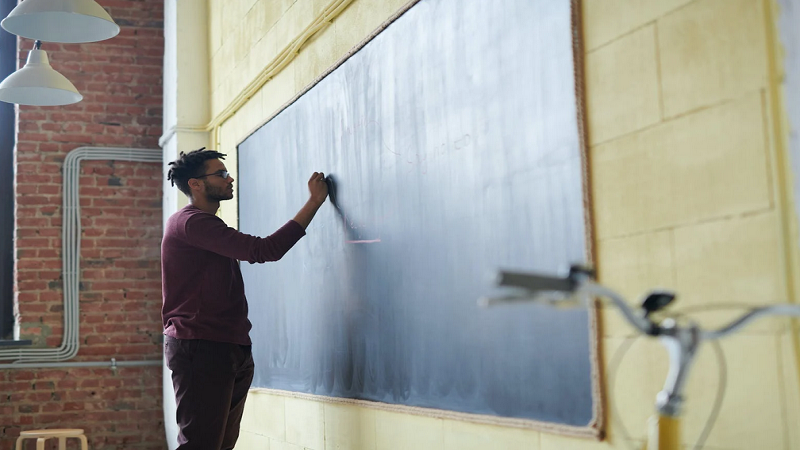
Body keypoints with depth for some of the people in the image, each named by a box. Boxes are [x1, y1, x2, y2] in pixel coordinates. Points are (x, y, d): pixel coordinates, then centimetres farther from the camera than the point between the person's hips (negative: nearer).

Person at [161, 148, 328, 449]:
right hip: (200, 347, -10)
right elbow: (264, 251, -20)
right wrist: (314, 201, -16)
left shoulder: (202, 224, 24)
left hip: (228, 349, 10)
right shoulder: (191, 222, -12)